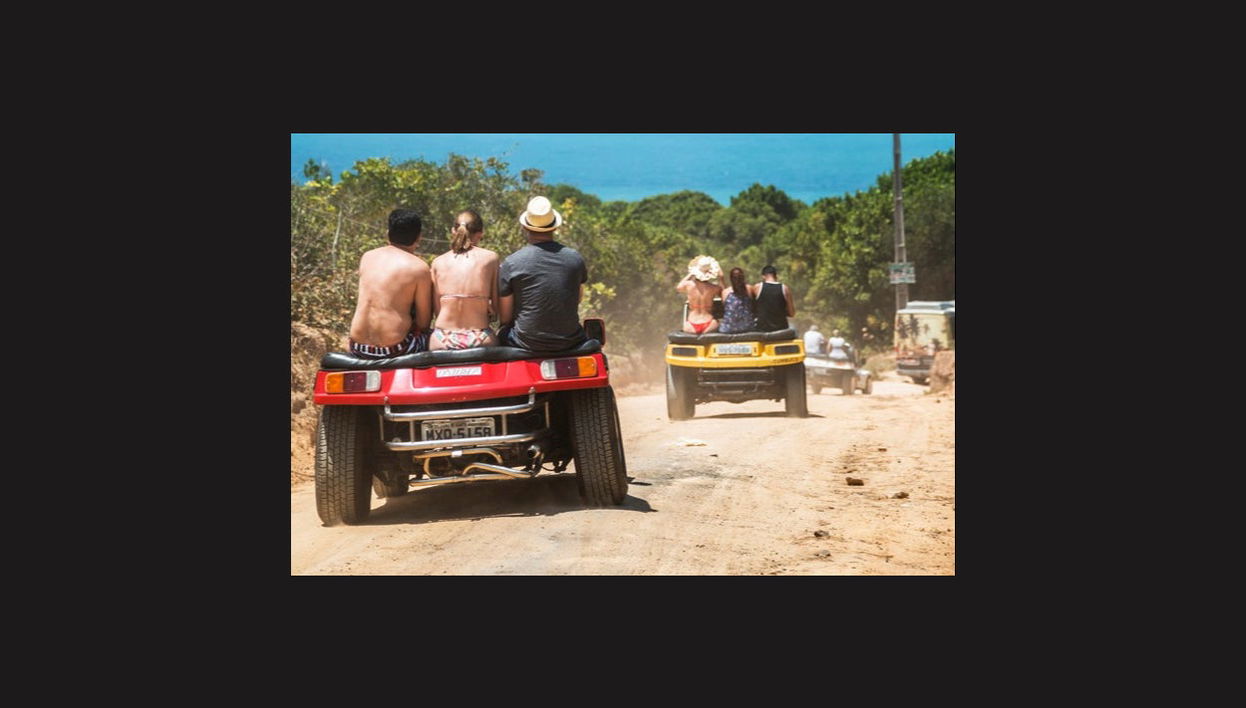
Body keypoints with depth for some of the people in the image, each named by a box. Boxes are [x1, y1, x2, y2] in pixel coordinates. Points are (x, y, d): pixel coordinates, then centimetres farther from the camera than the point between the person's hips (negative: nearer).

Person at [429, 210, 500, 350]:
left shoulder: (438, 262, 4)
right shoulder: (490, 258, 1)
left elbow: (436, 310, 5)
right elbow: (496, 307, 3)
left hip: (443, 343, 1)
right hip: (479, 342, -1)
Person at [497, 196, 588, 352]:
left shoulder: (511, 263, -11)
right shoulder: (575, 257, -3)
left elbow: (504, 317, -4)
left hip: (527, 343, -2)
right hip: (570, 342, 2)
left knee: (501, 334, 29)